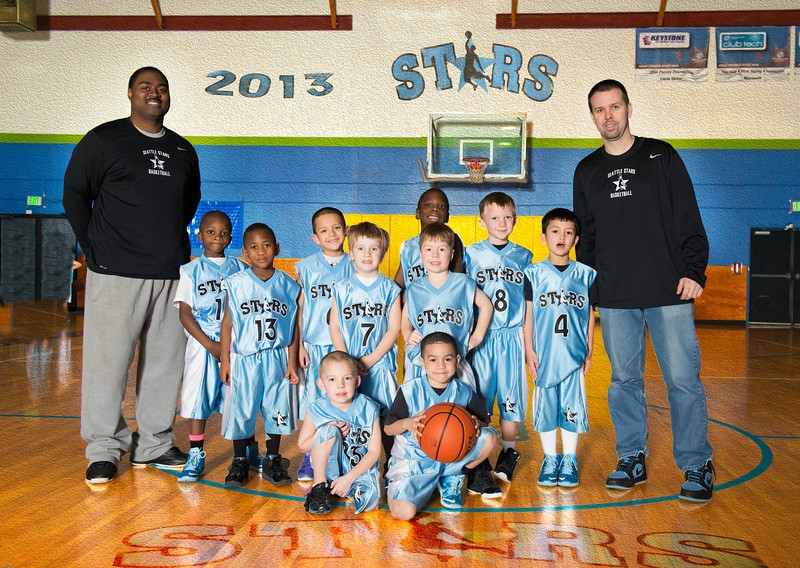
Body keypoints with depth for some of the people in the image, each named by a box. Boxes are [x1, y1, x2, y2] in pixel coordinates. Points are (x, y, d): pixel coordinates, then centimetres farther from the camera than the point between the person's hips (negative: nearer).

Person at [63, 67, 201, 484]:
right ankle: (104, 448, 9)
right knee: (108, 360, -3)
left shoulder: (183, 151, 16)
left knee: (165, 360, 7)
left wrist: (173, 241, 14)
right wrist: (94, 249, -2)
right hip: (116, 273, -4)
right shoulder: (103, 140, 2)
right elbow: (74, 195, 3)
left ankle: (153, 444, 19)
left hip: (172, 274, 5)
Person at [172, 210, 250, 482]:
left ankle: (250, 450, 23)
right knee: (198, 398, 1)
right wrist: (210, 345, -12)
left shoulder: (240, 269, 7)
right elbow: (184, 312, -3)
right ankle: (196, 456, 12)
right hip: (202, 343, -1)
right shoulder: (192, 271, 2)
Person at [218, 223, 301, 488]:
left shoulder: (288, 286, 0)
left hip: (276, 359, 1)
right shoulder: (235, 284, -3)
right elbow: (227, 324, 1)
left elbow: (293, 327, 3)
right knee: (241, 408, 5)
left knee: (276, 408, 8)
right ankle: (240, 462, 20)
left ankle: (272, 461, 23)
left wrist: (291, 363, 1)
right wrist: (224, 360, -1)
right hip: (244, 359, -1)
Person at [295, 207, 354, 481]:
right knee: (313, 401, 3)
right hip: (315, 344, 0)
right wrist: (300, 344, 0)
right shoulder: (306, 267, 3)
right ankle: (309, 461, 15)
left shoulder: (353, 267, 4)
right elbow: (300, 307, 5)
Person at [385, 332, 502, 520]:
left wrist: (477, 424, -20)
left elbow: (484, 423, 4)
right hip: (414, 461, -3)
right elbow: (388, 428, -5)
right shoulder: (410, 390, -8)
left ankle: (453, 479, 4)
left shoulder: (464, 393, -1)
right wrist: (406, 423, -27)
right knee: (402, 511, -26)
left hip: (452, 457, 3)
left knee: (490, 438, -18)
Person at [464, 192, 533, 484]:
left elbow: (529, 303, 9)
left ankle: (508, 453, 19)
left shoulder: (523, 256, 7)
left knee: (510, 394, 6)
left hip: (512, 337, 1)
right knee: (478, 397, 3)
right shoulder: (471, 254, 2)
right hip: (481, 337, -1)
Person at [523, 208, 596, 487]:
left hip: (574, 355, 1)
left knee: (572, 407, 5)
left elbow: (590, 314, 9)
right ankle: (549, 459, 20)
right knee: (545, 406, 6)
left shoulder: (585, 274, 4)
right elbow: (528, 314, 2)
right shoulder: (533, 273, 1)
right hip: (544, 355, 0)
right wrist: (529, 349, -2)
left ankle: (569, 460, 19)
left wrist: (589, 350, 8)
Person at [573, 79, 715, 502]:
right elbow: (585, 238, 16)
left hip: (669, 293, -3)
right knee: (624, 381, 8)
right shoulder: (587, 171, 13)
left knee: (683, 379, -2)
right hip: (614, 299, 3)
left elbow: (689, 220, 2)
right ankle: (632, 460, 20)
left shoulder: (661, 156, 5)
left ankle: (696, 466, 10)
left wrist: (693, 271, -8)